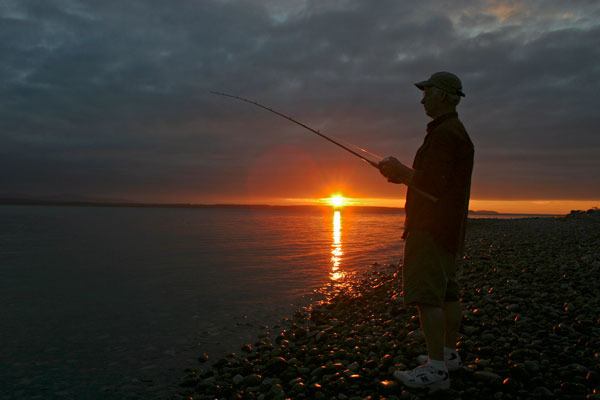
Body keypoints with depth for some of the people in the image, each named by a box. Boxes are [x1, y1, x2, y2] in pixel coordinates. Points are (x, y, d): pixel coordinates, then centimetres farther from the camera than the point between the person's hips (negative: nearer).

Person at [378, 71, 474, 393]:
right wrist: (403, 174, 13)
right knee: (446, 291, 15)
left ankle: (436, 369, -11)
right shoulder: (458, 133, 21)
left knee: (425, 293, -12)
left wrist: (401, 170, -8)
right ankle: (449, 353, 25)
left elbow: (433, 183, -22)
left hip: (432, 226, -11)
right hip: (448, 227, 11)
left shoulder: (444, 133, -14)